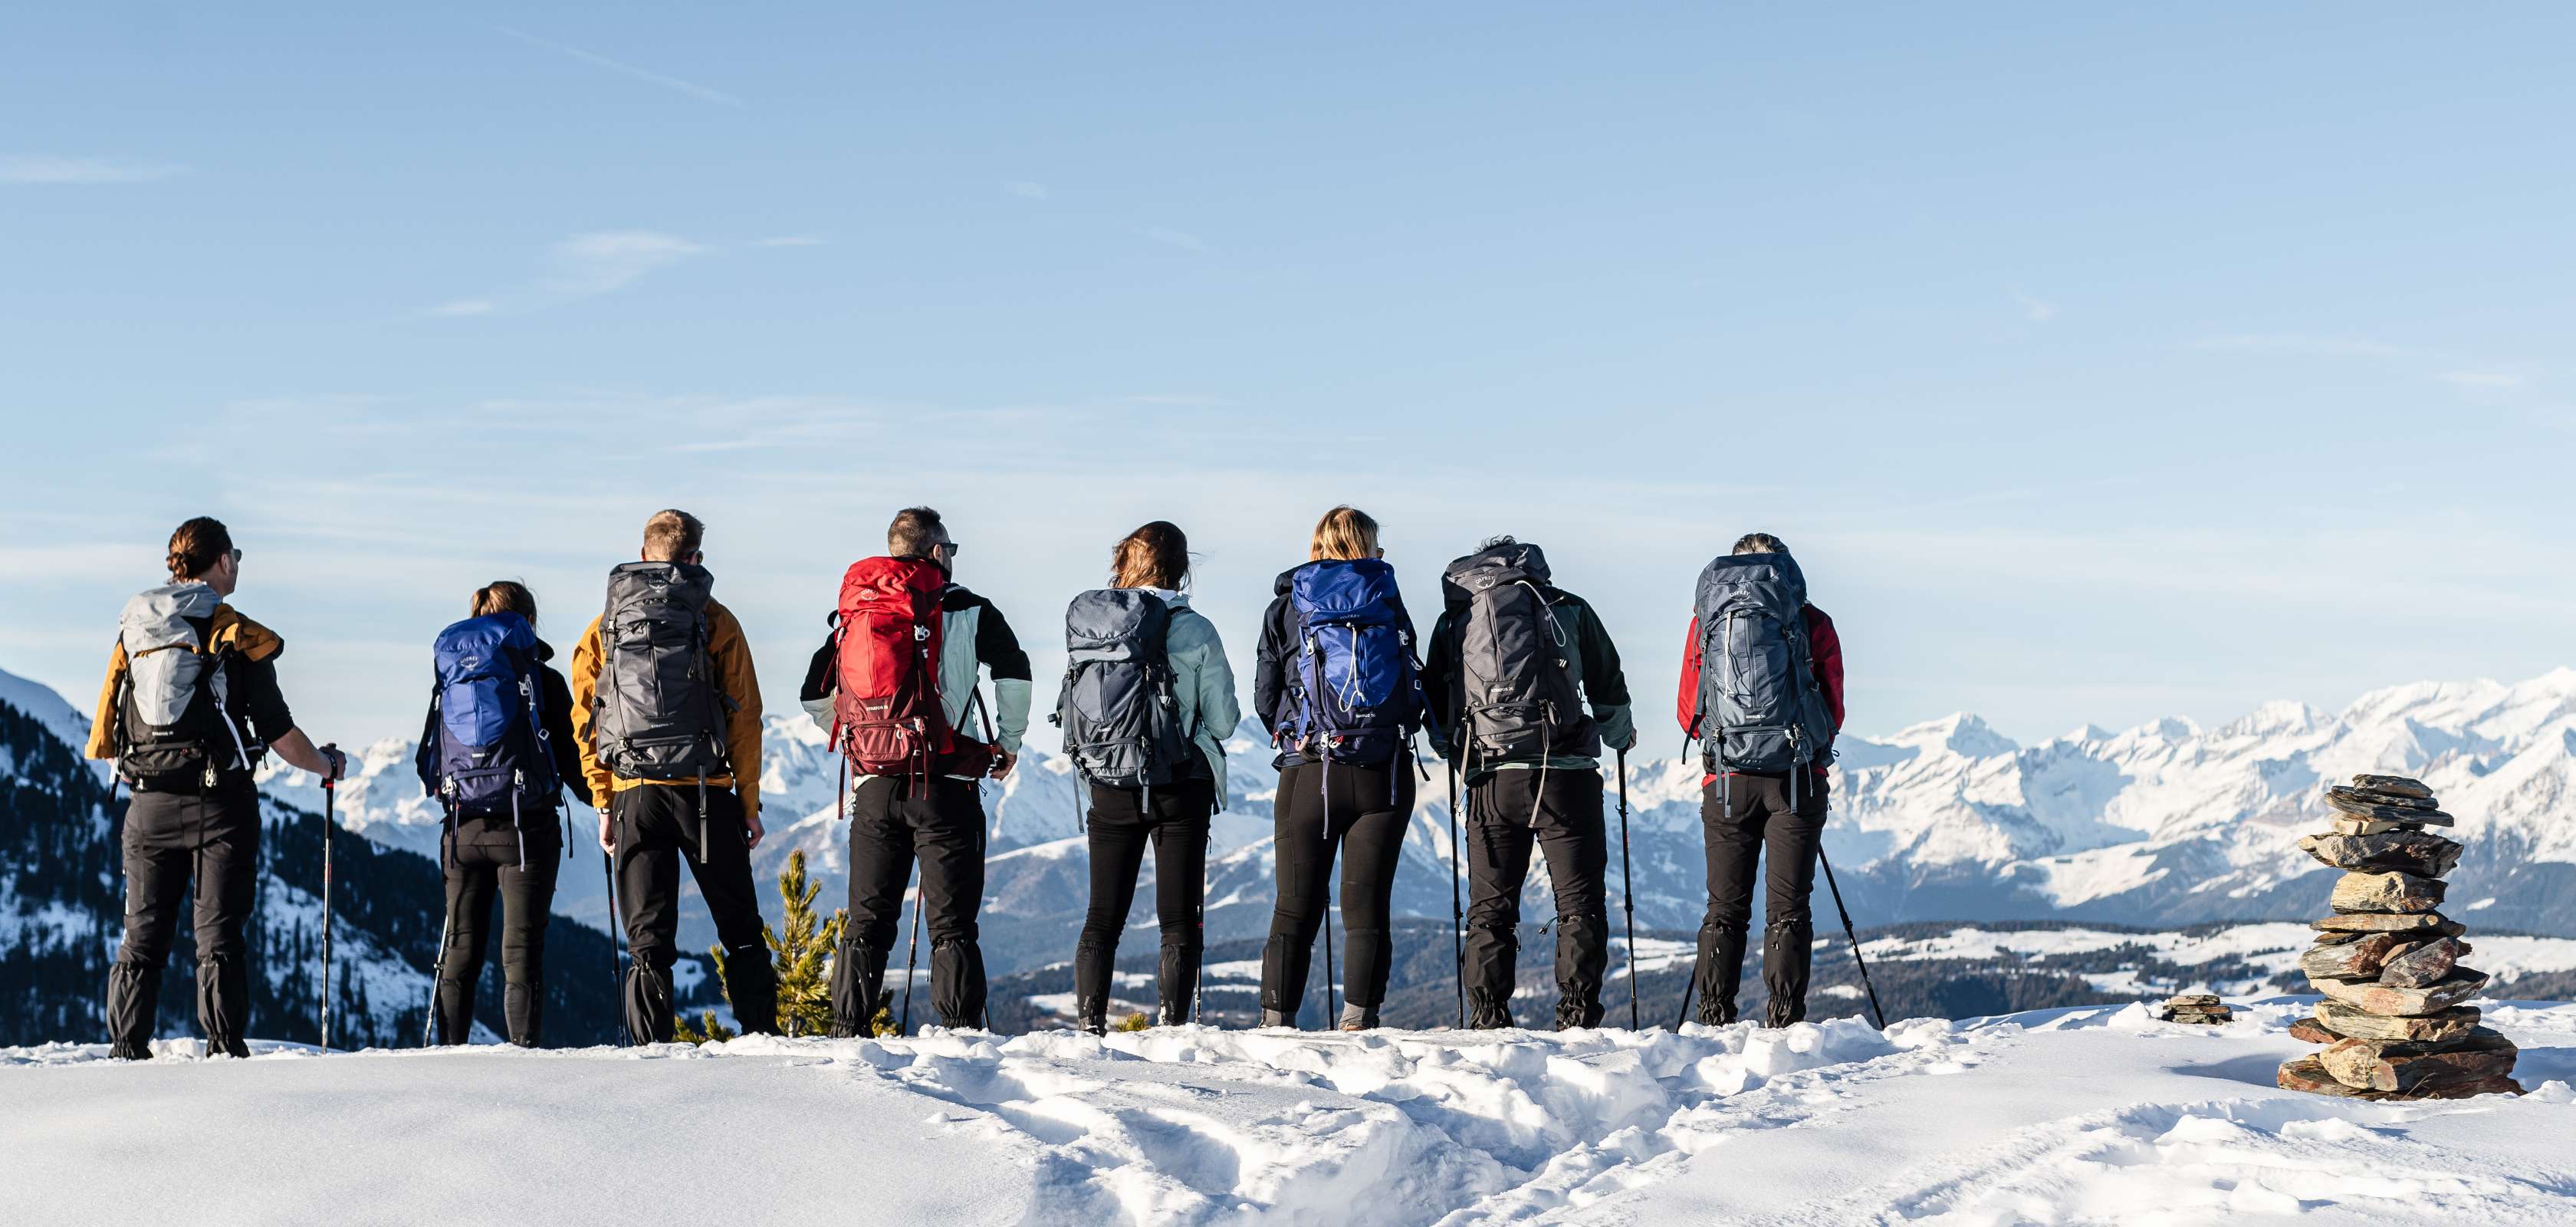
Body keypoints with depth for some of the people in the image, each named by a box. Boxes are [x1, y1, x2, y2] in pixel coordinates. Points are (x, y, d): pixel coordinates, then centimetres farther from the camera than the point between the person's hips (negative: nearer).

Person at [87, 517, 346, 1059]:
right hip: (220, 802, -4)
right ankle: (224, 1049, -6)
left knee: (142, 934, 10)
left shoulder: (133, 631, 9)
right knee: (219, 934, -2)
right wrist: (327, 765, 13)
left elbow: (105, 733, 14)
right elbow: (278, 732, -4)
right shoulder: (239, 636, -6)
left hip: (148, 805, 4)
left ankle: (127, 1050, 8)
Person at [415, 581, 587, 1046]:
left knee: (460, 949, 10)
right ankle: (524, 1048, -9)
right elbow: (568, 759, -1)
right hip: (526, 828, -3)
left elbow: (428, 762, 10)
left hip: (464, 828, 3)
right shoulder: (544, 679, -4)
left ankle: (450, 1049, 8)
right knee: (522, 950, -3)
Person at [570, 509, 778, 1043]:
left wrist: (605, 806, 12)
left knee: (648, 935, 5)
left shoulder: (605, 625, 10)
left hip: (633, 794, 2)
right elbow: (744, 717, -1)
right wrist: (750, 803, 4)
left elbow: (586, 723, 9)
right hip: (706, 791, -2)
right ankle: (760, 1035, 4)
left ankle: (652, 1044, -3)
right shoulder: (714, 620, 2)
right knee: (740, 926, 7)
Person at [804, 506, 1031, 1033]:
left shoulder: (856, 614, 13)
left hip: (873, 787, 4)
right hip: (946, 786, -4)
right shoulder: (966, 610, 0)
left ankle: (847, 1034, 7)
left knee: (866, 923, 9)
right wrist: (1008, 742, 8)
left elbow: (814, 694, 14)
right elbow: (1014, 672, -6)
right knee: (951, 925, -3)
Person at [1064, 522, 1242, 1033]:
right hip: (1181, 788, -2)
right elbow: (1223, 721, -5)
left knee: (1103, 915, 10)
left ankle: (1089, 1024, 3)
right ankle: (1171, 1025, -2)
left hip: (1110, 789, 2)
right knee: (1180, 919, 4)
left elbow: (1073, 710, 1)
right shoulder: (1195, 631, -8)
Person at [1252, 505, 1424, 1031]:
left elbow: (1265, 698, 5)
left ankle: (1277, 1020, 3)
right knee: (1367, 905, 4)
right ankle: (1358, 1018, -2)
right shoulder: (1390, 603, 5)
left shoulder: (1286, 609, 3)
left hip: (1308, 770, 0)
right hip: (1385, 771, 0)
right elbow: (1415, 687, 9)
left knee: (1296, 906, 6)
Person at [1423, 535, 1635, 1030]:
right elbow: (1610, 689, 19)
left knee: (1490, 910, 9)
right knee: (1581, 906, 4)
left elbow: (1435, 711, 17)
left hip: (1490, 780, 1)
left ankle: (1488, 1022, 4)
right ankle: (1578, 1019, -1)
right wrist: (1621, 736, 39)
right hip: (1566, 775, -1)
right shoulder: (1569, 609, 13)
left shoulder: (1453, 619, 16)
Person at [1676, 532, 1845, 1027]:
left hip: (1727, 780, 1)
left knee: (1725, 909, 8)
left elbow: (1688, 715, 11)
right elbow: (1834, 713, 7)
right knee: (1788, 908, 2)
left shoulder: (1707, 619, 8)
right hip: (1798, 780, -1)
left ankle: (1714, 1021, 4)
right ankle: (1785, 1023, -3)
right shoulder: (1814, 622, 4)